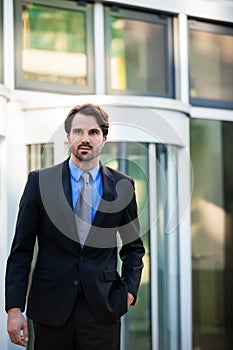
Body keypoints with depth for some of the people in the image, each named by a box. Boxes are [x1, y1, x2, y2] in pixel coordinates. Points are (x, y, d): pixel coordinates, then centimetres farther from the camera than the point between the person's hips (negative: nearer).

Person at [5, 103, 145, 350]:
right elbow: (21, 249, 0)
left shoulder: (123, 186, 4)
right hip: (50, 306, 0)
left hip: (103, 309, 1)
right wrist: (14, 308, -6)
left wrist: (129, 290, 2)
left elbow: (134, 246, 15)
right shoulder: (39, 181, 1)